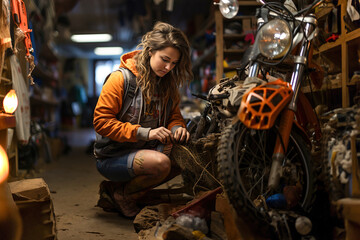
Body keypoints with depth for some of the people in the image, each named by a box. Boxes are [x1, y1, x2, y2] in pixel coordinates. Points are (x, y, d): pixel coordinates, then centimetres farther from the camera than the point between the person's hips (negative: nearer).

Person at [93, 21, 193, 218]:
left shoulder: (168, 83, 6)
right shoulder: (120, 78, -14)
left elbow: (174, 116, 15)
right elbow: (101, 122, -17)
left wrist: (177, 128, -11)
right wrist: (144, 133, -26)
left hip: (146, 150, 8)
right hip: (112, 157, -8)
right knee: (160, 163, -33)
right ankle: (120, 195, -3)